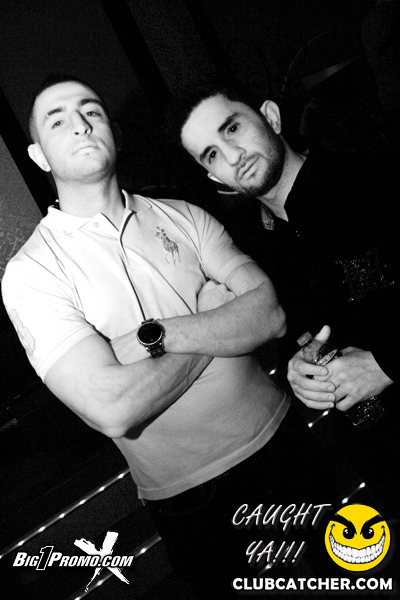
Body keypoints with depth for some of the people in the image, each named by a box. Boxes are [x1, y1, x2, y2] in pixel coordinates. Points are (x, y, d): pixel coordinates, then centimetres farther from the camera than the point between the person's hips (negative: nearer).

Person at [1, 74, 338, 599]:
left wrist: (156, 336, -24)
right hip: (194, 496, -3)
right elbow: (113, 410, -26)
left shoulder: (181, 217, 0)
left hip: (280, 437, 4)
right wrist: (221, 321, -16)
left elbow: (270, 315, -12)